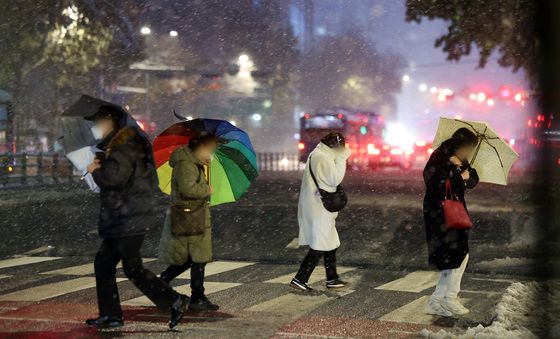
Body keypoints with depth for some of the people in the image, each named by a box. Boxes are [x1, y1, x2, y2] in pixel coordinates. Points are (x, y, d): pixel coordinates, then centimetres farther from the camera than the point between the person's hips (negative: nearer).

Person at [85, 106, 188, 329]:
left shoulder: (125, 146, -15)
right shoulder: (116, 145, 17)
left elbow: (114, 177, -28)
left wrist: (95, 171, -9)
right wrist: (100, 169, 4)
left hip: (130, 220, -11)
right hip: (121, 220, 11)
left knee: (133, 269, -8)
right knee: (103, 263, 13)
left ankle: (175, 302, -2)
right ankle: (110, 315, 19)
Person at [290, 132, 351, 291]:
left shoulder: (317, 154, 15)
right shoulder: (323, 157, -17)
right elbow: (335, 179, -18)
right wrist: (341, 159, -14)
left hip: (317, 208, 11)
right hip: (319, 210, -11)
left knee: (331, 243, 16)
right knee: (319, 247, -6)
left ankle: (332, 279, 23)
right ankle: (299, 279, -4)